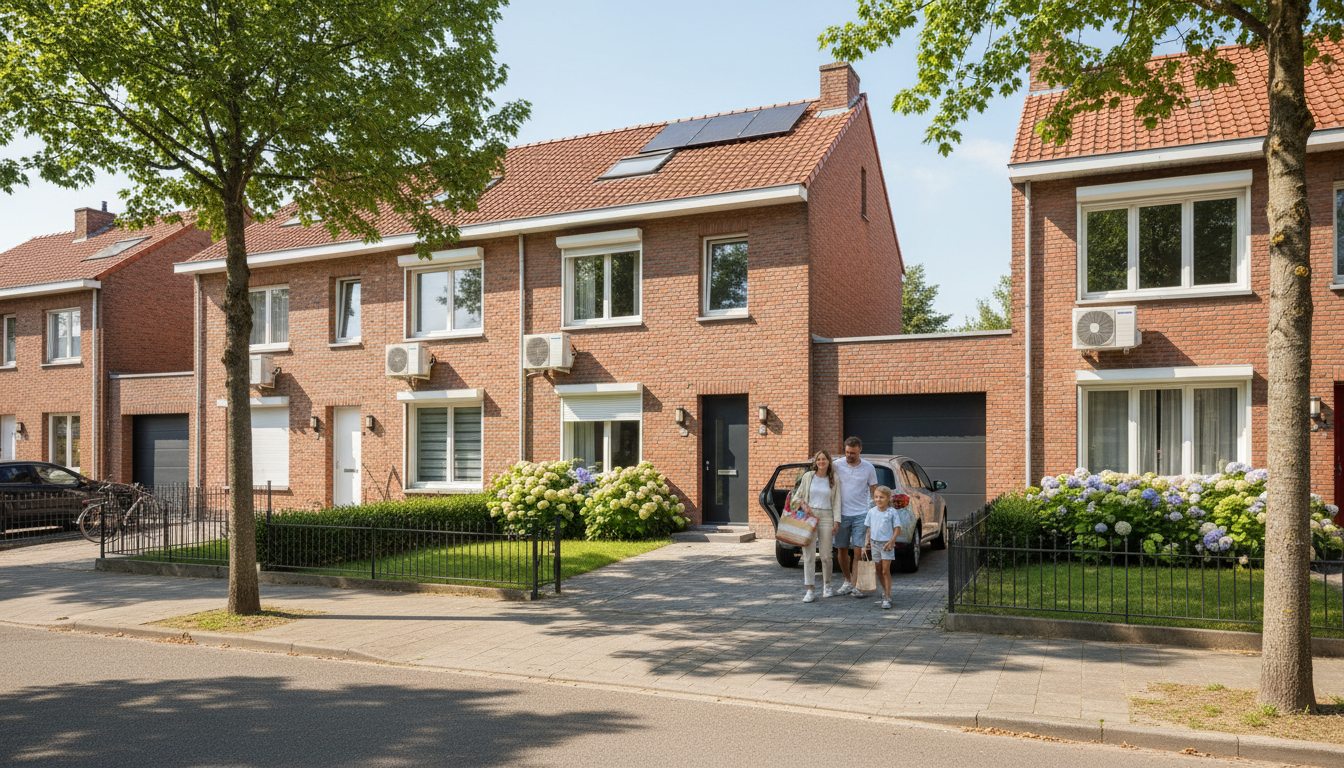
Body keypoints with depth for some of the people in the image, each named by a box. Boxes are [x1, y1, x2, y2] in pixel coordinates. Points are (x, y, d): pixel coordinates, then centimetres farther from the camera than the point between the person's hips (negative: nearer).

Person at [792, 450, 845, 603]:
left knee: (826, 556, 2)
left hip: (826, 517, 0)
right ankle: (810, 590, 0)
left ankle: (826, 586, 24)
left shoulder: (833, 480, 6)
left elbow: (836, 503, 4)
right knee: (809, 555, -4)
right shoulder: (808, 476, 5)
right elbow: (797, 496, 10)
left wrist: (836, 522, -4)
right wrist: (804, 506, -8)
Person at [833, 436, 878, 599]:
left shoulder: (868, 467, -2)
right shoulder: (837, 465, -2)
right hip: (842, 514, 2)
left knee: (858, 551, -7)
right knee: (842, 550, 9)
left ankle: (855, 585, 0)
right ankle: (848, 581, 25)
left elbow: (874, 491, 6)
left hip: (861, 515, -1)